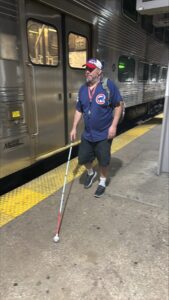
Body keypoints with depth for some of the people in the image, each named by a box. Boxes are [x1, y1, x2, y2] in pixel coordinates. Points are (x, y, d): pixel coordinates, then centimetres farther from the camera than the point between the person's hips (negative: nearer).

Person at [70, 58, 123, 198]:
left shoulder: (109, 85, -13)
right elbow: (79, 110, 10)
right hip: (87, 134, 5)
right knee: (83, 158, 14)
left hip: (104, 134, -5)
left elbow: (118, 105, -9)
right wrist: (74, 128, 7)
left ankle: (102, 183, 34)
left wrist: (114, 125, -16)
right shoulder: (82, 89, 4)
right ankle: (91, 173, 46)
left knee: (103, 161, 8)